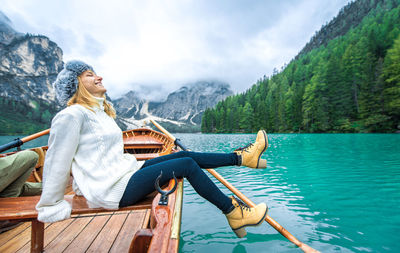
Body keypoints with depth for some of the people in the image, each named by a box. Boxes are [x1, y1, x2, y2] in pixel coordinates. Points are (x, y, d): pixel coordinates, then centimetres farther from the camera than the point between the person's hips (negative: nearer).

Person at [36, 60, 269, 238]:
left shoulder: (101, 113, 17)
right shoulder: (71, 116, -12)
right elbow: (56, 163, -10)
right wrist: (52, 208, -4)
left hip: (126, 172, 9)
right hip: (114, 191, -9)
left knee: (185, 155, -2)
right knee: (187, 165, -16)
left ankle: (240, 157, 6)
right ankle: (233, 213, -3)